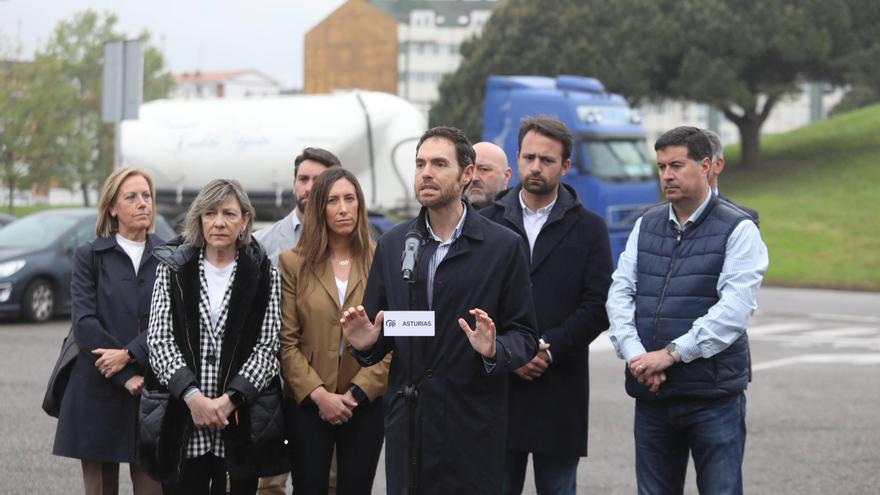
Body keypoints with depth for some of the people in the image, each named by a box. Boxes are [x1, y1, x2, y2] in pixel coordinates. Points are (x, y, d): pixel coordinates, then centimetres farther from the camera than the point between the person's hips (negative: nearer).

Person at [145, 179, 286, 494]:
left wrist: (228, 401, -13)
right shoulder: (173, 269, 7)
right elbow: (159, 340, -1)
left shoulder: (263, 274, 5)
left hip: (241, 418, 0)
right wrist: (193, 396, -15)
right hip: (183, 423, 0)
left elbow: (268, 347, -1)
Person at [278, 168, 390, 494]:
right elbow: (285, 341, -2)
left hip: (365, 404, 0)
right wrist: (318, 394, -12)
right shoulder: (292, 264, 2)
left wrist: (356, 393, -10)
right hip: (308, 404, 0)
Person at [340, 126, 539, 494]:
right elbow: (380, 331, 15)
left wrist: (494, 350, -20)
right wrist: (367, 343, -7)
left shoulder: (503, 246, 0)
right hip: (406, 423, 3)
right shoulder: (392, 245, 10)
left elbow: (524, 335, 0)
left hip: (472, 426, -3)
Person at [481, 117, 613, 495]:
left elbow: (598, 307, -2)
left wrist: (549, 349, -12)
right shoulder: (487, 223, 8)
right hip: (498, 384, 1)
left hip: (560, 389, -1)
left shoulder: (589, 229, 5)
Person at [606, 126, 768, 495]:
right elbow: (620, 293, 5)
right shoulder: (646, 225, 13)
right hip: (651, 394, 5)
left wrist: (671, 354, -18)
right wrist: (633, 354, -12)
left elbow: (734, 309, -14)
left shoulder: (738, 229, -4)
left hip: (713, 395, -5)